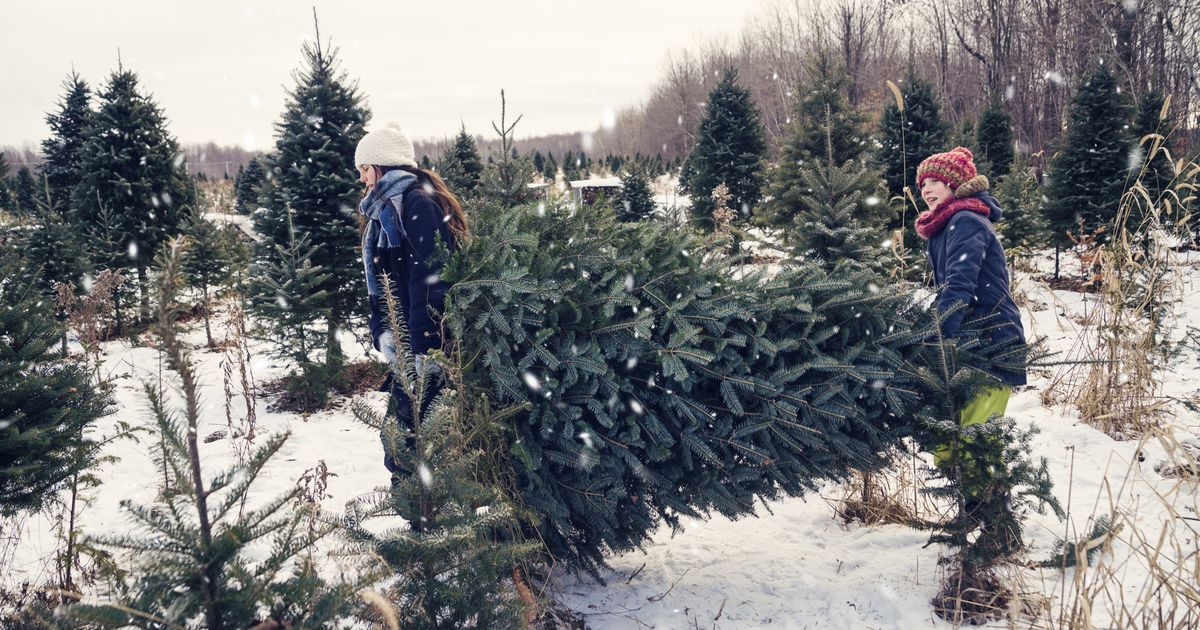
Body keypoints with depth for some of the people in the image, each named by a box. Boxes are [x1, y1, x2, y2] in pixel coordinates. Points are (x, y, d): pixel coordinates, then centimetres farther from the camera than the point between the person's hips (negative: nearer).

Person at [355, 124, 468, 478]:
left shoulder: (418, 204, -13)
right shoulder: (387, 208, 18)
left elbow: (429, 282, -21)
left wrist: (422, 349, -23)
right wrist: (384, 336, 12)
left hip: (422, 345, -10)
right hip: (402, 344, 10)